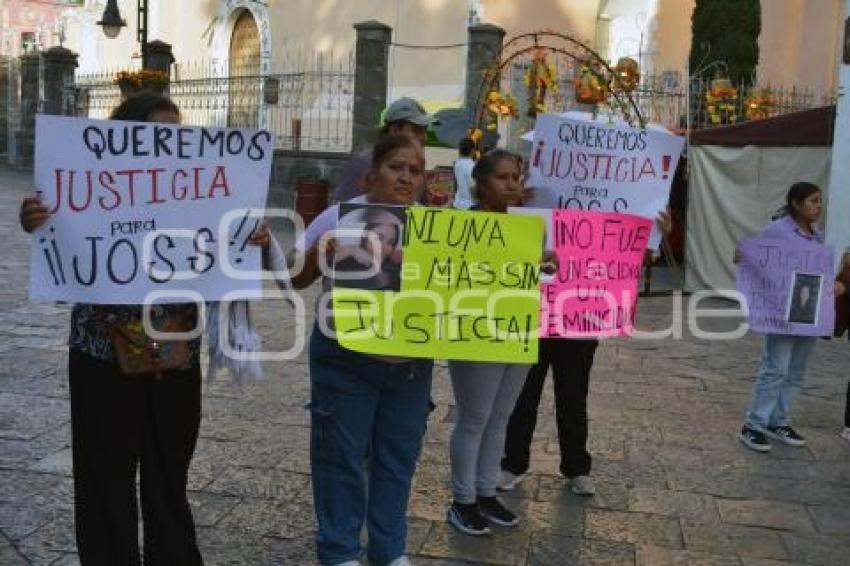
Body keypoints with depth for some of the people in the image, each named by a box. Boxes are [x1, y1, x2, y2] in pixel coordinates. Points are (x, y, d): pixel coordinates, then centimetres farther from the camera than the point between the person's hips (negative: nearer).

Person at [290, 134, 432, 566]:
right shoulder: (340, 217, -8)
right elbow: (294, 280, -7)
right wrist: (317, 255, -26)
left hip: (412, 362, 4)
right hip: (346, 360, -3)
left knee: (398, 458, 15)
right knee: (342, 457, 7)